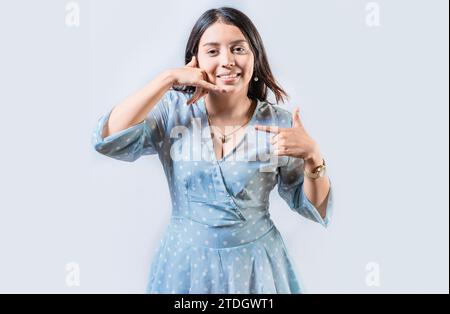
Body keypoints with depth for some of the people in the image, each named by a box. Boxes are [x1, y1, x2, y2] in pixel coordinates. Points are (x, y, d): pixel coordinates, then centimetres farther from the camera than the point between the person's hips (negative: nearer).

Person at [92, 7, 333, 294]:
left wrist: (312, 155, -22)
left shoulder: (278, 122, -8)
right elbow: (107, 140, -21)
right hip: (186, 261, 1)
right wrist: (167, 79, -19)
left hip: (257, 262, 0)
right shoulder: (172, 111, -7)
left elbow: (313, 208, -2)